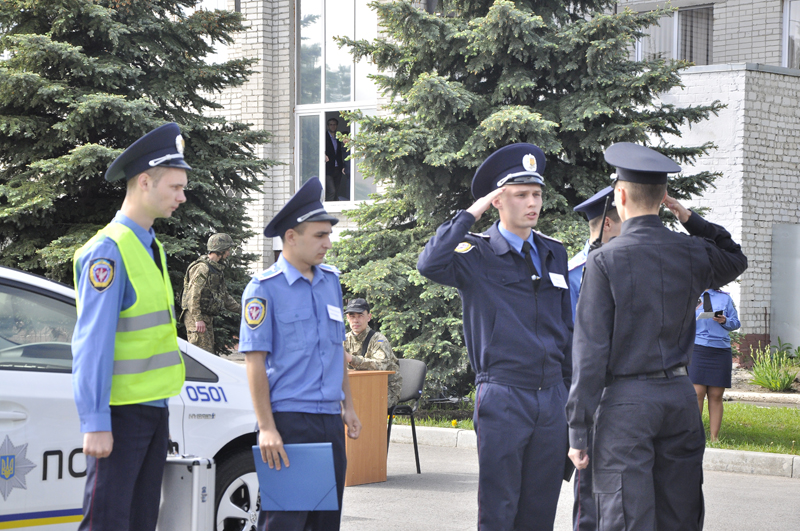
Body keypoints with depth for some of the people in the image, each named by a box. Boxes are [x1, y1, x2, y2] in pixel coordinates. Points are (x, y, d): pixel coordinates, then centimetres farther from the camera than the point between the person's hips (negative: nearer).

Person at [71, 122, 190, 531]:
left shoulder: (151, 247, 14)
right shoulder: (108, 251, -14)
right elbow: (92, 342, -18)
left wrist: (159, 404, 18)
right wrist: (96, 423, -20)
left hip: (154, 407, 9)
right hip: (121, 412, -9)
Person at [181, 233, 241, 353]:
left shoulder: (217, 269, 18)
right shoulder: (202, 268, -14)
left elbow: (225, 296, 26)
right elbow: (193, 295, -21)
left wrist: (241, 309, 19)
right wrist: (198, 319, -25)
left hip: (207, 318, 10)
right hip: (195, 317, -10)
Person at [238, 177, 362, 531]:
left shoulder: (330, 280, 13)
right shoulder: (265, 288, -7)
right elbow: (255, 360, -10)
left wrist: (348, 405, 19)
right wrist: (266, 428, -15)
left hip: (330, 420, 7)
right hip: (289, 421, -7)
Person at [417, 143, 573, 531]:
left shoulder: (554, 254, 13)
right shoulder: (477, 255, -4)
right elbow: (430, 264, -25)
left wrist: (571, 392, 17)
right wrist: (471, 213, -16)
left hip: (552, 397, 5)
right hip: (502, 397, -5)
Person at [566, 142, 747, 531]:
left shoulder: (606, 259, -9)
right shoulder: (693, 254, 4)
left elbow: (590, 350, -11)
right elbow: (735, 259, 30)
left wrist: (578, 429, -7)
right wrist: (689, 218, 18)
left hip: (626, 400, -5)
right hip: (680, 396, 5)